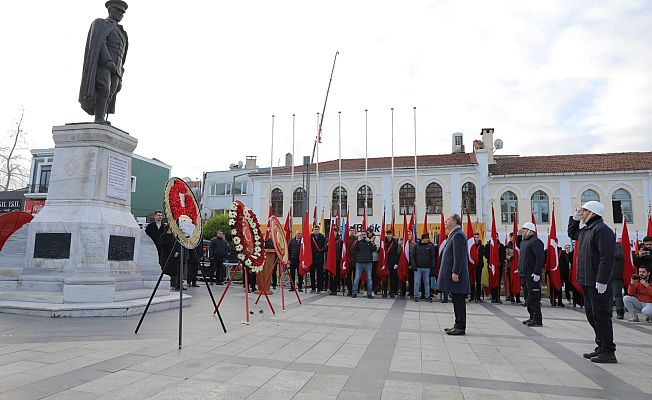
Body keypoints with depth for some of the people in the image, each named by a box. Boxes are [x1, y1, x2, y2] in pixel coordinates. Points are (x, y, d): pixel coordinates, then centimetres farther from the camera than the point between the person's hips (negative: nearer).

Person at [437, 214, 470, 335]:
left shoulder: (458, 235, -14)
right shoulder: (454, 235, 18)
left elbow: (459, 256, -20)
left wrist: (455, 273, -22)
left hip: (456, 275, -10)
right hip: (452, 274, 10)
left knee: (459, 301, -4)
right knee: (456, 301, 14)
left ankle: (461, 327, 1)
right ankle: (458, 325, 21)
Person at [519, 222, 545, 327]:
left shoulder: (535, 241, -13)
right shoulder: (523, 242, 18)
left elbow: (540, 258, -21)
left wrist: (537, 273, -24)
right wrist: (520, 270, 20)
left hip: (532, 275, -10)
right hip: (525, 275, 10)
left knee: (534, 298, -6)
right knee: (528, 298, 15)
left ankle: (537, 320, 1)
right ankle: (532, 317, 25)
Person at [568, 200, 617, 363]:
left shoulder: (602, 230, -15)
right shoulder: (586, 229, 15)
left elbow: (607, 258, -22)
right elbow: (572, 234, 37)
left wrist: (601, 282, -25)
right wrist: (574, 219, 20)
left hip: (597, 283, -10)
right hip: (587, 282, 10)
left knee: (601, 316, -4)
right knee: (591, 315, 16)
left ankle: (608, 352, 4)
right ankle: (601, 348, 26)